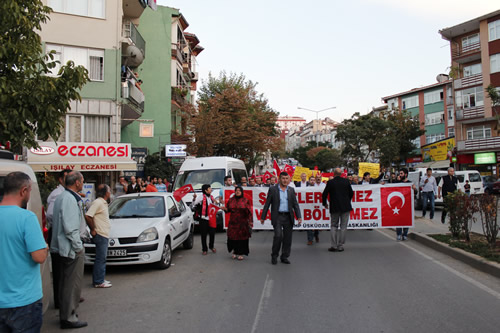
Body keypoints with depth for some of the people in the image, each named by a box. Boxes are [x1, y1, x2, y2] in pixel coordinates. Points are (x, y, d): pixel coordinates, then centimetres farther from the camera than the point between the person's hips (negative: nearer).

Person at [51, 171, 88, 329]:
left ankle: (65, 313, 30)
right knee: (73, 283, -2)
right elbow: (70, 227, -24)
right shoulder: (70, 199, -19)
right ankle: (69, 318, 7)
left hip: (62, 247, 11)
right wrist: (78, 246, -17)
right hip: (71, 248, -11)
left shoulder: (61, 197, 14)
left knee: (66, 282, 19)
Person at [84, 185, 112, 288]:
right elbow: (87, 216, -23)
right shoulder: (98, 202, -15)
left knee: (102, 258, 15)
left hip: (104, 235, 10)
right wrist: (93, 230, -17)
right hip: (100, 235, -10)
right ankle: (98, 282, 1)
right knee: (100, 259, -5)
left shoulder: (103, 203, 15)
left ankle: (100, 280, 23)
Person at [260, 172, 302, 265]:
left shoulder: (291, 190, 10)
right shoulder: (273, 189, 2)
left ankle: (284, 257, 20)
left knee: (287, 238, 5)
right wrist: (263, 217, 3)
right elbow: (267, 204, 4)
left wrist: (299, 216, -2)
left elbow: (295, 204, 9)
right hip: (277, 217, -3)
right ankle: (274, 256, 5)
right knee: (278, 235, -14)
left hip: (288, 217, 3)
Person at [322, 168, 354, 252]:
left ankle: (334, 245, 2)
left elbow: (324, 194, -2)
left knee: (334, 226, 10)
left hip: (334, 207, -1)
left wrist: (325, 203, 15)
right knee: (343, 227, 7)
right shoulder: (346, 181, 0)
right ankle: (340, 246, 8)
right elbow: (351, 193, 9)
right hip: (345, 207, 1)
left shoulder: (330, 182, -6)